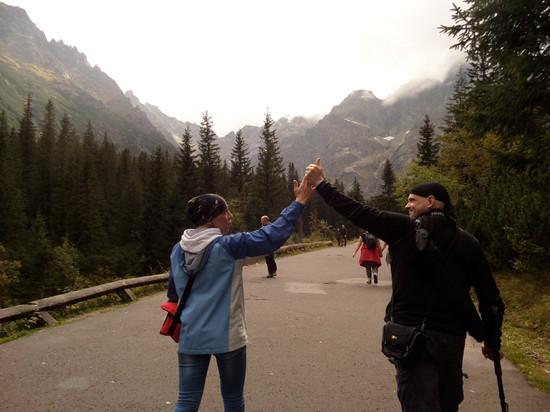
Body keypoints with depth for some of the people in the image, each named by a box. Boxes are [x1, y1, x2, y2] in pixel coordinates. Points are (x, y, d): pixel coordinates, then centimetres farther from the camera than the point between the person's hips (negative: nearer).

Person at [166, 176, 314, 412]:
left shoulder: (178, 250, 3)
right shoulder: (227, 246, -15)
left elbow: (173, 294, 14)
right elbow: (272, 236, -18)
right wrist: (299, 203, -11)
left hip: (191, 337, 5)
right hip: (226, 337, -5)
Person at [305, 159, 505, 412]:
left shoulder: (404, 229, -8)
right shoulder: (468, 243, 4)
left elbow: (357, 213, -7)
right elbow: (490, 298, 4)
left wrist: (320, 184, 2)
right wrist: (492, 342, 16)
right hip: (452, 337, 5)